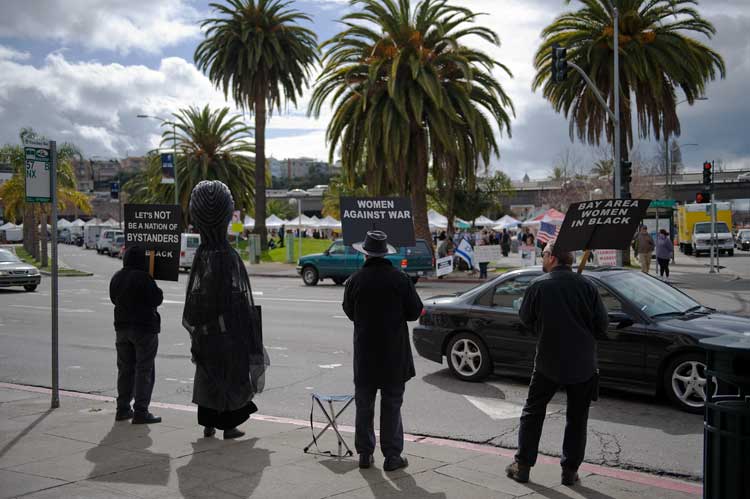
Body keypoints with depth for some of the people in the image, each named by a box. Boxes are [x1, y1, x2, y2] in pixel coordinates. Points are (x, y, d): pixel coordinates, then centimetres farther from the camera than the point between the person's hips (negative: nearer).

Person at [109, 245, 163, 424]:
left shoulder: (116, 278, 7)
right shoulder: (143, 278, -18)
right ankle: (140, 412, -2)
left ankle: (123, 409, 20)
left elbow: (114, 299, 17)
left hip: (122, 327, 7)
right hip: (144, 327, -7)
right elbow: (157, 299, -13)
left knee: (125, 369, 15)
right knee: (144, 370, -1)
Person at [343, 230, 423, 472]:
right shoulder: (400, 279, -11)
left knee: (364, 405, 13)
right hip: (394, 352, -1)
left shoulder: (355, 280, -8)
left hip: (365, 352, 1)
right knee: (391, 406, 7)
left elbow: (350, 313, 4)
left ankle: (365, 453, 19)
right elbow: (414, 312, -4)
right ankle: (392, 456, 9)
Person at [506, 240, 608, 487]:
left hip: (548, 362, -1)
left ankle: (522, 465, 17)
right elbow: (602, 325, -4)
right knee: (577, 418, 14)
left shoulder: (538, 286, -11)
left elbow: (525, 319, 2)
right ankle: (570, 470, 18)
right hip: (583, 363, 1)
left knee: (533, 411, 14)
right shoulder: (586, 286, -7)